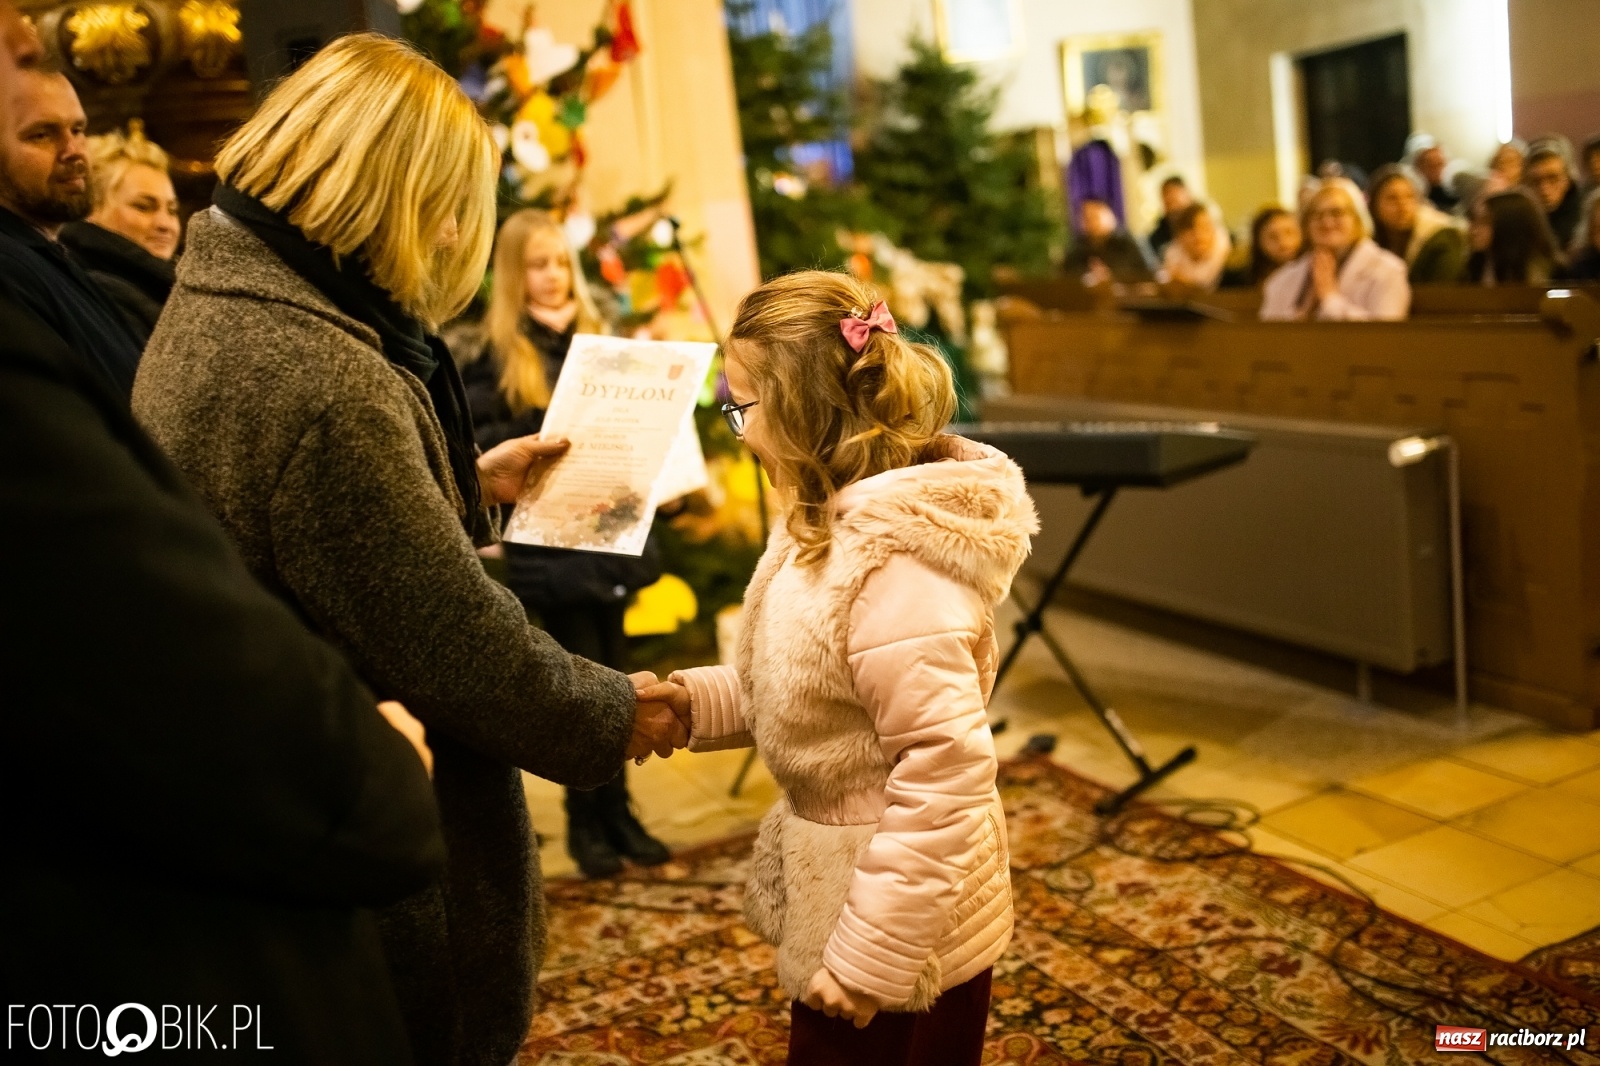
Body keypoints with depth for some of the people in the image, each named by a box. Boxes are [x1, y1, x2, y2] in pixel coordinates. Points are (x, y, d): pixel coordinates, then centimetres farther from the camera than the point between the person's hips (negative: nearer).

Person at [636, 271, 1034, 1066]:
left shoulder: (888, 561, -28)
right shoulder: (833, 523, 3)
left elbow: (946, 771, -29)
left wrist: (870, 960, -24)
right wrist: (695, 699, -4)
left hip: (898, 940, -9)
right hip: (835, 889, 9)